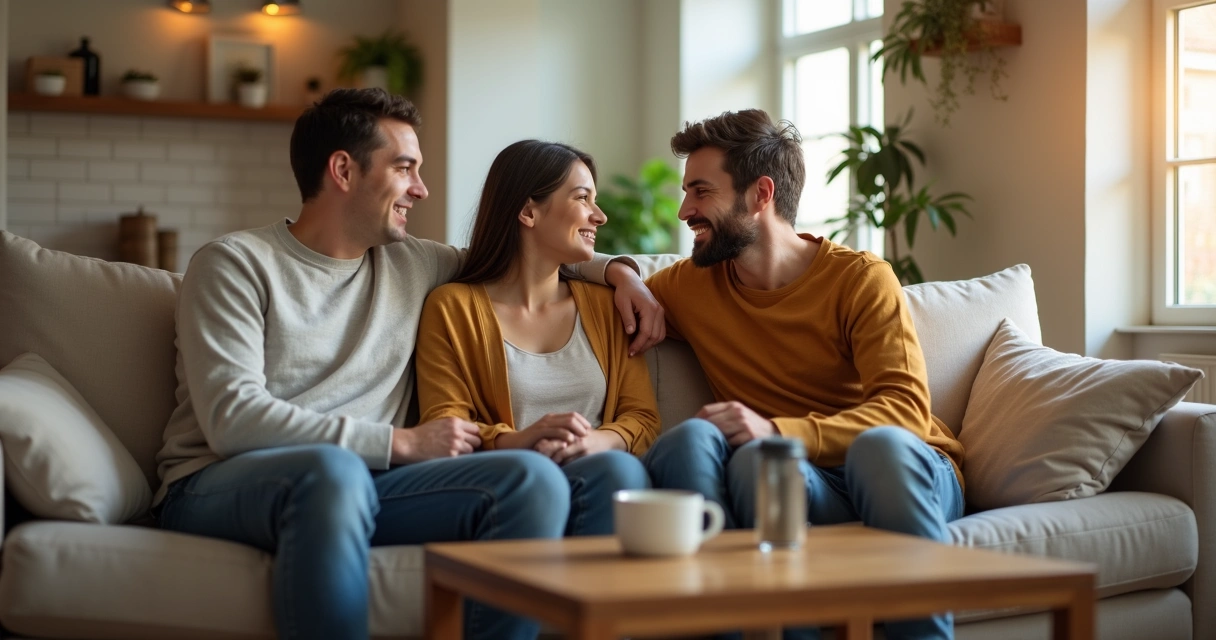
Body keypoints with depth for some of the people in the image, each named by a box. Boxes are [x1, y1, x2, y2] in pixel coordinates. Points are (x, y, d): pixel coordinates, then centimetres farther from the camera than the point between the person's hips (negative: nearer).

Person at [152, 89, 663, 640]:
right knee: (332, 468, -41)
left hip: (355, 485, 5)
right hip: (218, 486, -4)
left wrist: (615, 270, 18)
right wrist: (401, 442, -12)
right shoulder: (235, 264, 1)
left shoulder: (411, 265, 19)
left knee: (534, 479, -22)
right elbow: (231, 419, -11)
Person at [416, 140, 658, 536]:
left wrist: (599, 441, -12)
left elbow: (642, 416, 13)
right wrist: (513, 442, -20)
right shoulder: (452, 307, 10)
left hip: (597, 472, 4)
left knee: (618, 469, -34)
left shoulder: (604, 306, 23)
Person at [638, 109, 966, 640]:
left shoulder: (862, 278, -1)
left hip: (905, 474, -2)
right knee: (690, 439, -29)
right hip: (802, 484, 2)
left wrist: (779, 431, -27)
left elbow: (905, 409, -14)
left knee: (882, 445, -39)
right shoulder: (689, 287, 12)